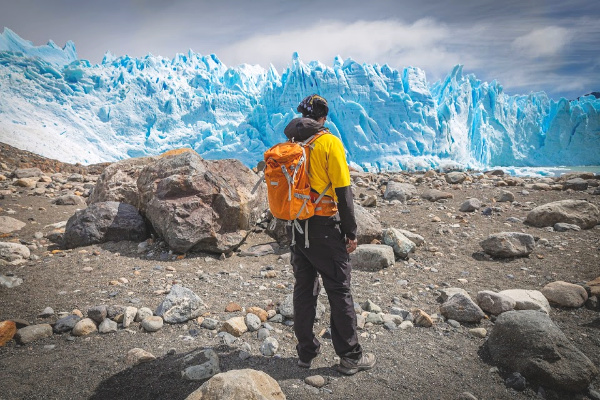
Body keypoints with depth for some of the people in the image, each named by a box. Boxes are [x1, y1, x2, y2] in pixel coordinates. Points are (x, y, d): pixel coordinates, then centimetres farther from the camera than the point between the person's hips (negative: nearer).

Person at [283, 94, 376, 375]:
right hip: (325, 227, -6)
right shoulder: (329, 143, -10)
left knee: (303, 288, 14)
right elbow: (343, 192, -14)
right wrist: (351, 233, -7)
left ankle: (306, 352, 25)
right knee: (339, 291, 4)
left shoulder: (290, 143, 8)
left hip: (297, 226, 6)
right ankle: (350, 357, 16)